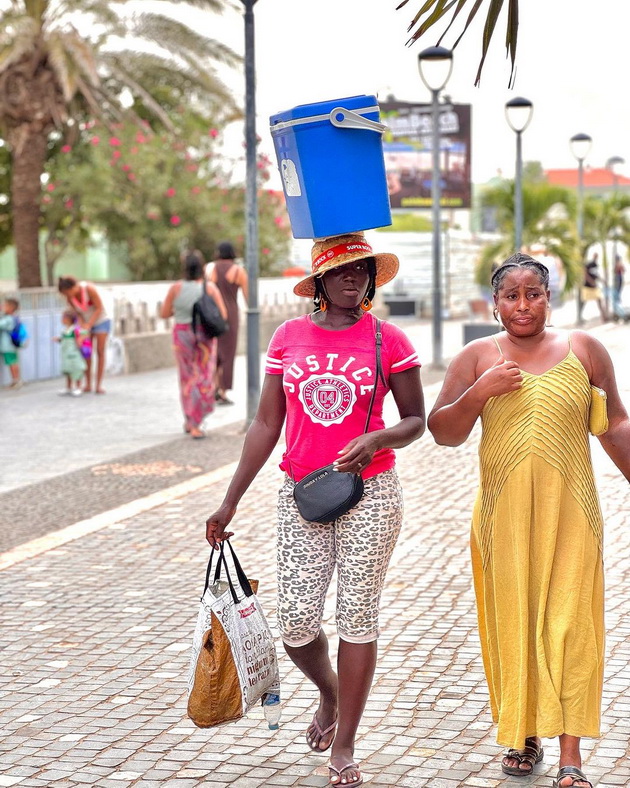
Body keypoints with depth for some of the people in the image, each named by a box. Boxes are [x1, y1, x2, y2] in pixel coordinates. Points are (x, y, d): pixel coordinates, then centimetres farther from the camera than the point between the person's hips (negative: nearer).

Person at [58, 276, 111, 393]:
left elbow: (99, 308, -26)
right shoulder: (69, 297, -15)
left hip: (100, 321, -4)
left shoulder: (89, 289, -31)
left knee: (100, 352, -8)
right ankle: (88, 384, 1)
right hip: (86, 323, 4)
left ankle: (98, 385, -10)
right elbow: (77, 313, -7)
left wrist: (89, 325, -31)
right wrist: (82, 327, -23)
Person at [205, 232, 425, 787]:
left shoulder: (388, 340, -2)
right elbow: (267, 423, 6)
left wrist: (377, 440, -18)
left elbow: (416, 419, 4)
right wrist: (230, 502, 4)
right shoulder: (290, 336, 4)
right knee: (296, 622, -1)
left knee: (357, 616, 1)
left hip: (369, 495, -2)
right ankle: (329, 692, 33)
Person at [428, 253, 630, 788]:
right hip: (504, 515, 1)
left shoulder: (584, 350, 6)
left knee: (568, 624, -5)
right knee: (512, 623, 6)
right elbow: (443, 433, 3)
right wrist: (479, 392, -12)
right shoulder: (478, 357, 5)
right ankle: (525, 737, 23)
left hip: (569, 512, -1)